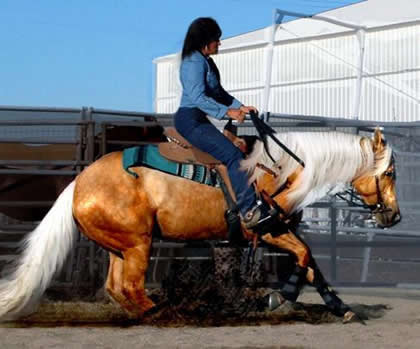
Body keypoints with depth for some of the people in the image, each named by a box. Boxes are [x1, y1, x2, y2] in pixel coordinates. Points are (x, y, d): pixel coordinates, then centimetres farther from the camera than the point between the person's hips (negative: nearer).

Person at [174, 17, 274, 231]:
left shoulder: (204, 61, 18)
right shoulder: (194, 62, -15)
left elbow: (219, 92, 26)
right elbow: (197, 97, -25)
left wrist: (240, 106, 15)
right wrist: (227, 112, -29)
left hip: (198, 120, 11)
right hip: (190, 119, -11)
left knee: (233, 154, 11)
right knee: (233, 155, -21)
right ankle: (249, 210, -28)